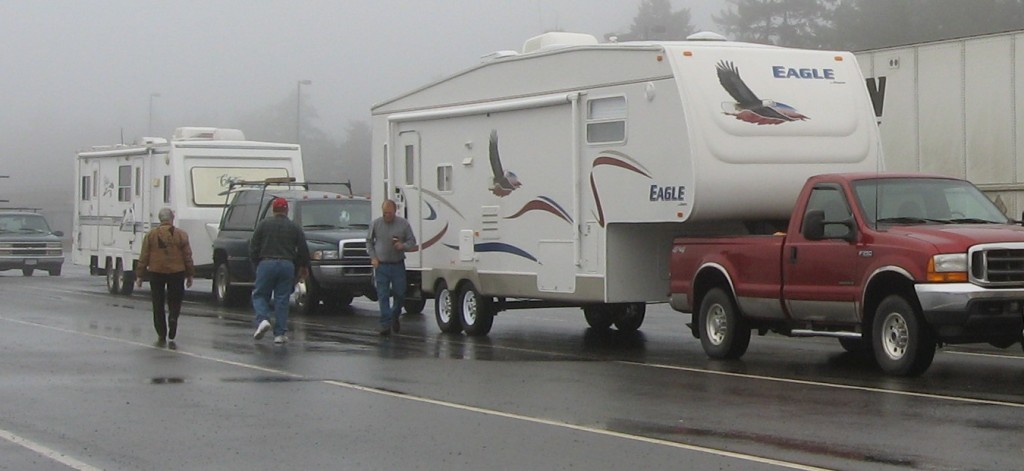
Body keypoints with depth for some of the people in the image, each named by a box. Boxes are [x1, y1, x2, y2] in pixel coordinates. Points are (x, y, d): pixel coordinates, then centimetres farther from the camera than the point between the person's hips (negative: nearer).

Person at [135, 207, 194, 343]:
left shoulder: (150, 235, 0)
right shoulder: (181, 235, -1)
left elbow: (144, 257, 0)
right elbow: (188, 257, 0)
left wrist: (139, 276, 5)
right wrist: (190, 275, 8)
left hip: (156, 272, 1)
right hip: (176, 272, 0)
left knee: (158, 304, 9)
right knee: (175, 301, 11)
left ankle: (162, 335, 8)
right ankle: (173, 317, -19)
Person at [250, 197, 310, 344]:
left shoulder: (263, 224, 5)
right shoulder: (295, 227, 8)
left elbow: (253, 248, 3)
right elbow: (303, 250, 8)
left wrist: (257, 263, 16)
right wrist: (304, 267, 22)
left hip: (266, 264, -1)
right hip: (287, 265, 1)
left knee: (259, 295, 9)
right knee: (282, 299, 5)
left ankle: (263, 320, -16)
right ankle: (279, 333, 2)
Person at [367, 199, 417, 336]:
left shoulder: (403, 224, 1)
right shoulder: (376, 224, 2)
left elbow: (412, 241, 6)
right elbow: (369, 242, 13)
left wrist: (403, 246, -15)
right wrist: (373, 257, 1)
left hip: (398, 265, 0)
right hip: (381, 266, 0)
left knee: (400, 294, 5)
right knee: (383, 296, -4)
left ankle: (395, 316, 31)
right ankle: (385, 325, -2)